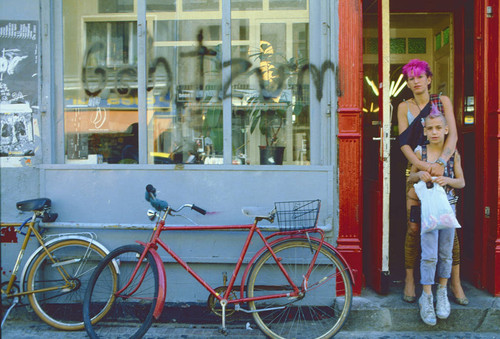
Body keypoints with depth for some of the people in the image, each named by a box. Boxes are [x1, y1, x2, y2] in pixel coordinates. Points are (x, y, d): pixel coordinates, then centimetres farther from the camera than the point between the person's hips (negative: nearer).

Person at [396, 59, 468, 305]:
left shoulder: (442, 101, 5)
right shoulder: (404, 107, 6)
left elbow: (453, 135, -6)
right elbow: (403, 142, -4)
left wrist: (440, 163, -23)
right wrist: (421, 164, -21)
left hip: (443, 169, 0)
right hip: (416, 170, 0)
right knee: (413, 227, -2)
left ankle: (455, 282, 11)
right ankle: (410, 280, 10)